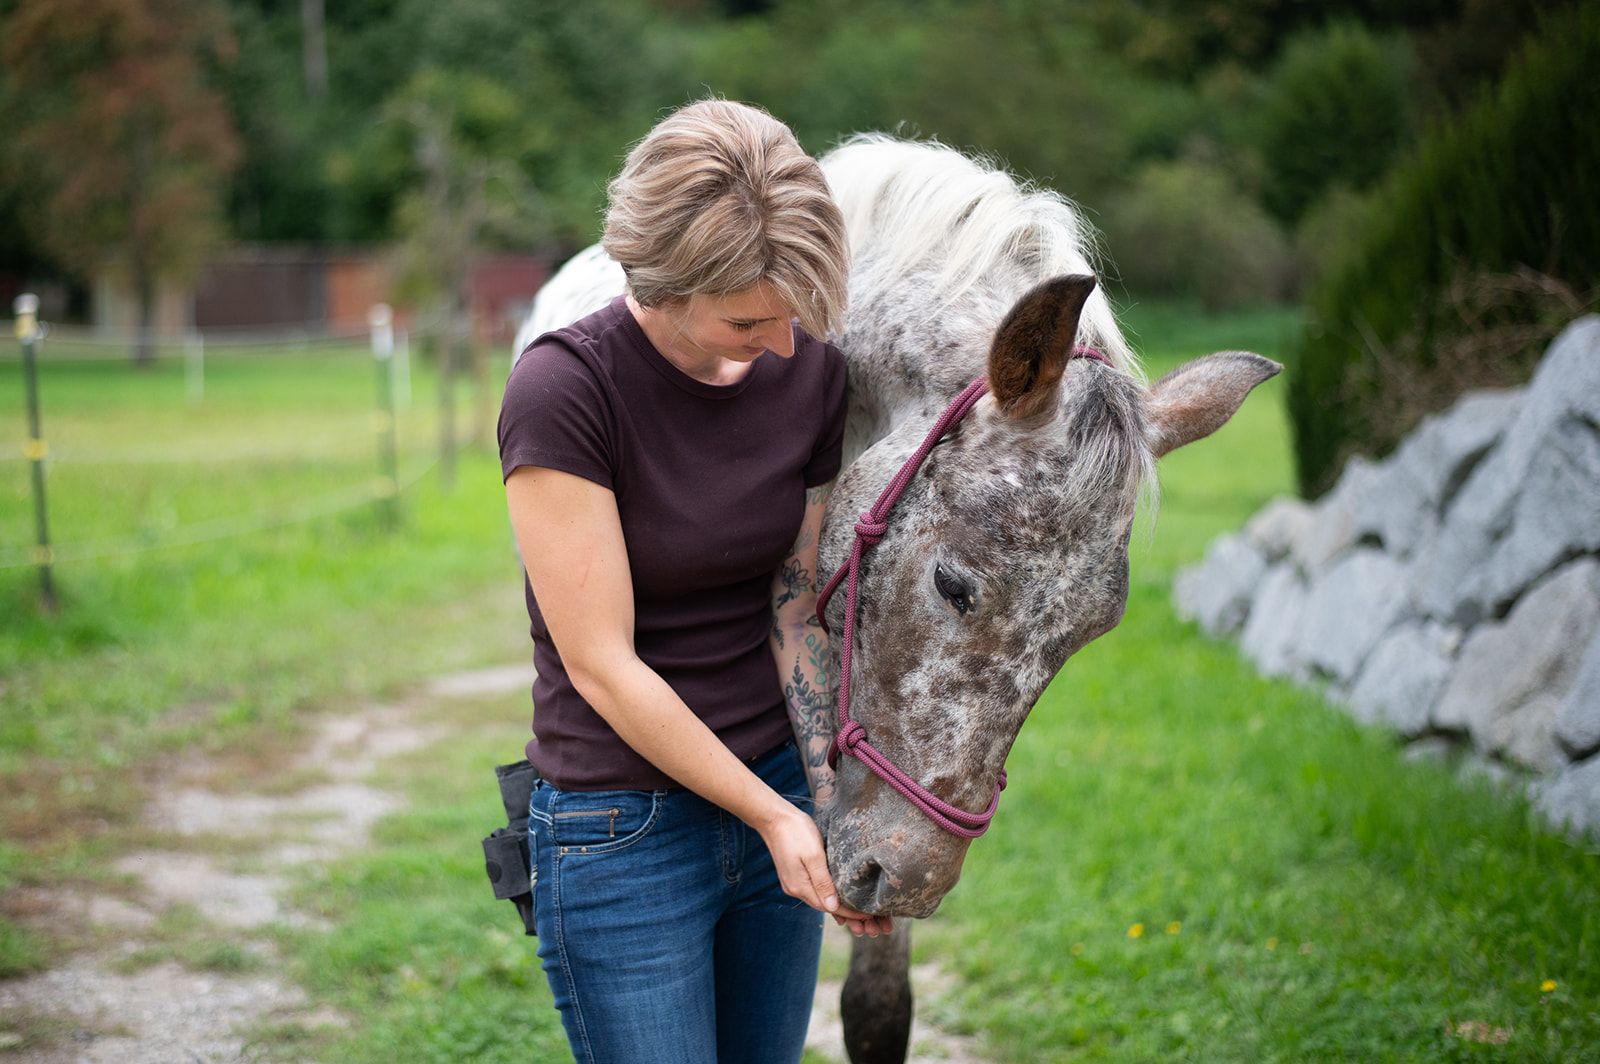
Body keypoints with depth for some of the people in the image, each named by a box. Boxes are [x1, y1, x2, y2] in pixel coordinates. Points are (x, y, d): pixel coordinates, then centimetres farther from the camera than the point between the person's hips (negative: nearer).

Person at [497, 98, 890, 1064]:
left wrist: (831, 803, -9)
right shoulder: (563, 388, -20)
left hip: (778, 791, 5)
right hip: (622, 829, -5)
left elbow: (798, 607, 2)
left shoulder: (813, 371, -4)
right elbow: (602, 666, -20)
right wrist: (773, 817, -18)